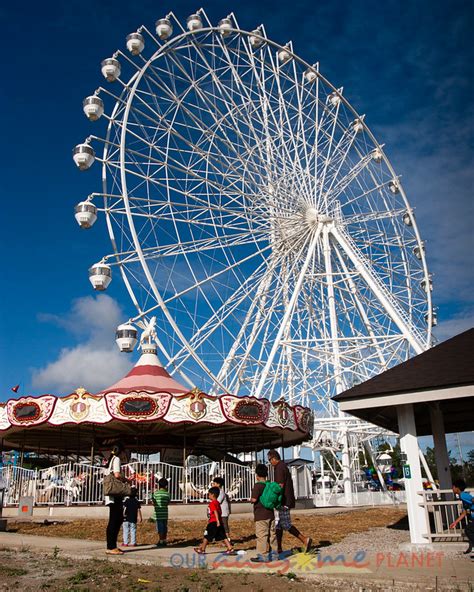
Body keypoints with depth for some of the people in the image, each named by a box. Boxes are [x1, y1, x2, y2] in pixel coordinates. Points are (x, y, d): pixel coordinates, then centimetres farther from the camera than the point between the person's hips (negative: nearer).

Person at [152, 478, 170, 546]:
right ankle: (164, 541, 16)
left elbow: (153, 503, -2)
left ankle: (161, 542, 2)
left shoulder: (156, 493, -7)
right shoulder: (167, 493, 2)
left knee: (160, 529, 0)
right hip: (165, 513, 3)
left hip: (158, 514, -3)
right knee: (165, 528, 11)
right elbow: (168, 503, 8)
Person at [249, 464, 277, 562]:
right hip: (271, 514, 7)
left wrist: (250, 500, -1)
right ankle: (273, 553, 19)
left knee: (261, 535, -2)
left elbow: (254, 499, -20)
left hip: (261, 516, -7)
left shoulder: (257, 486, -14)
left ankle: (262, 556, -1)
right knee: (272, 534, 12)